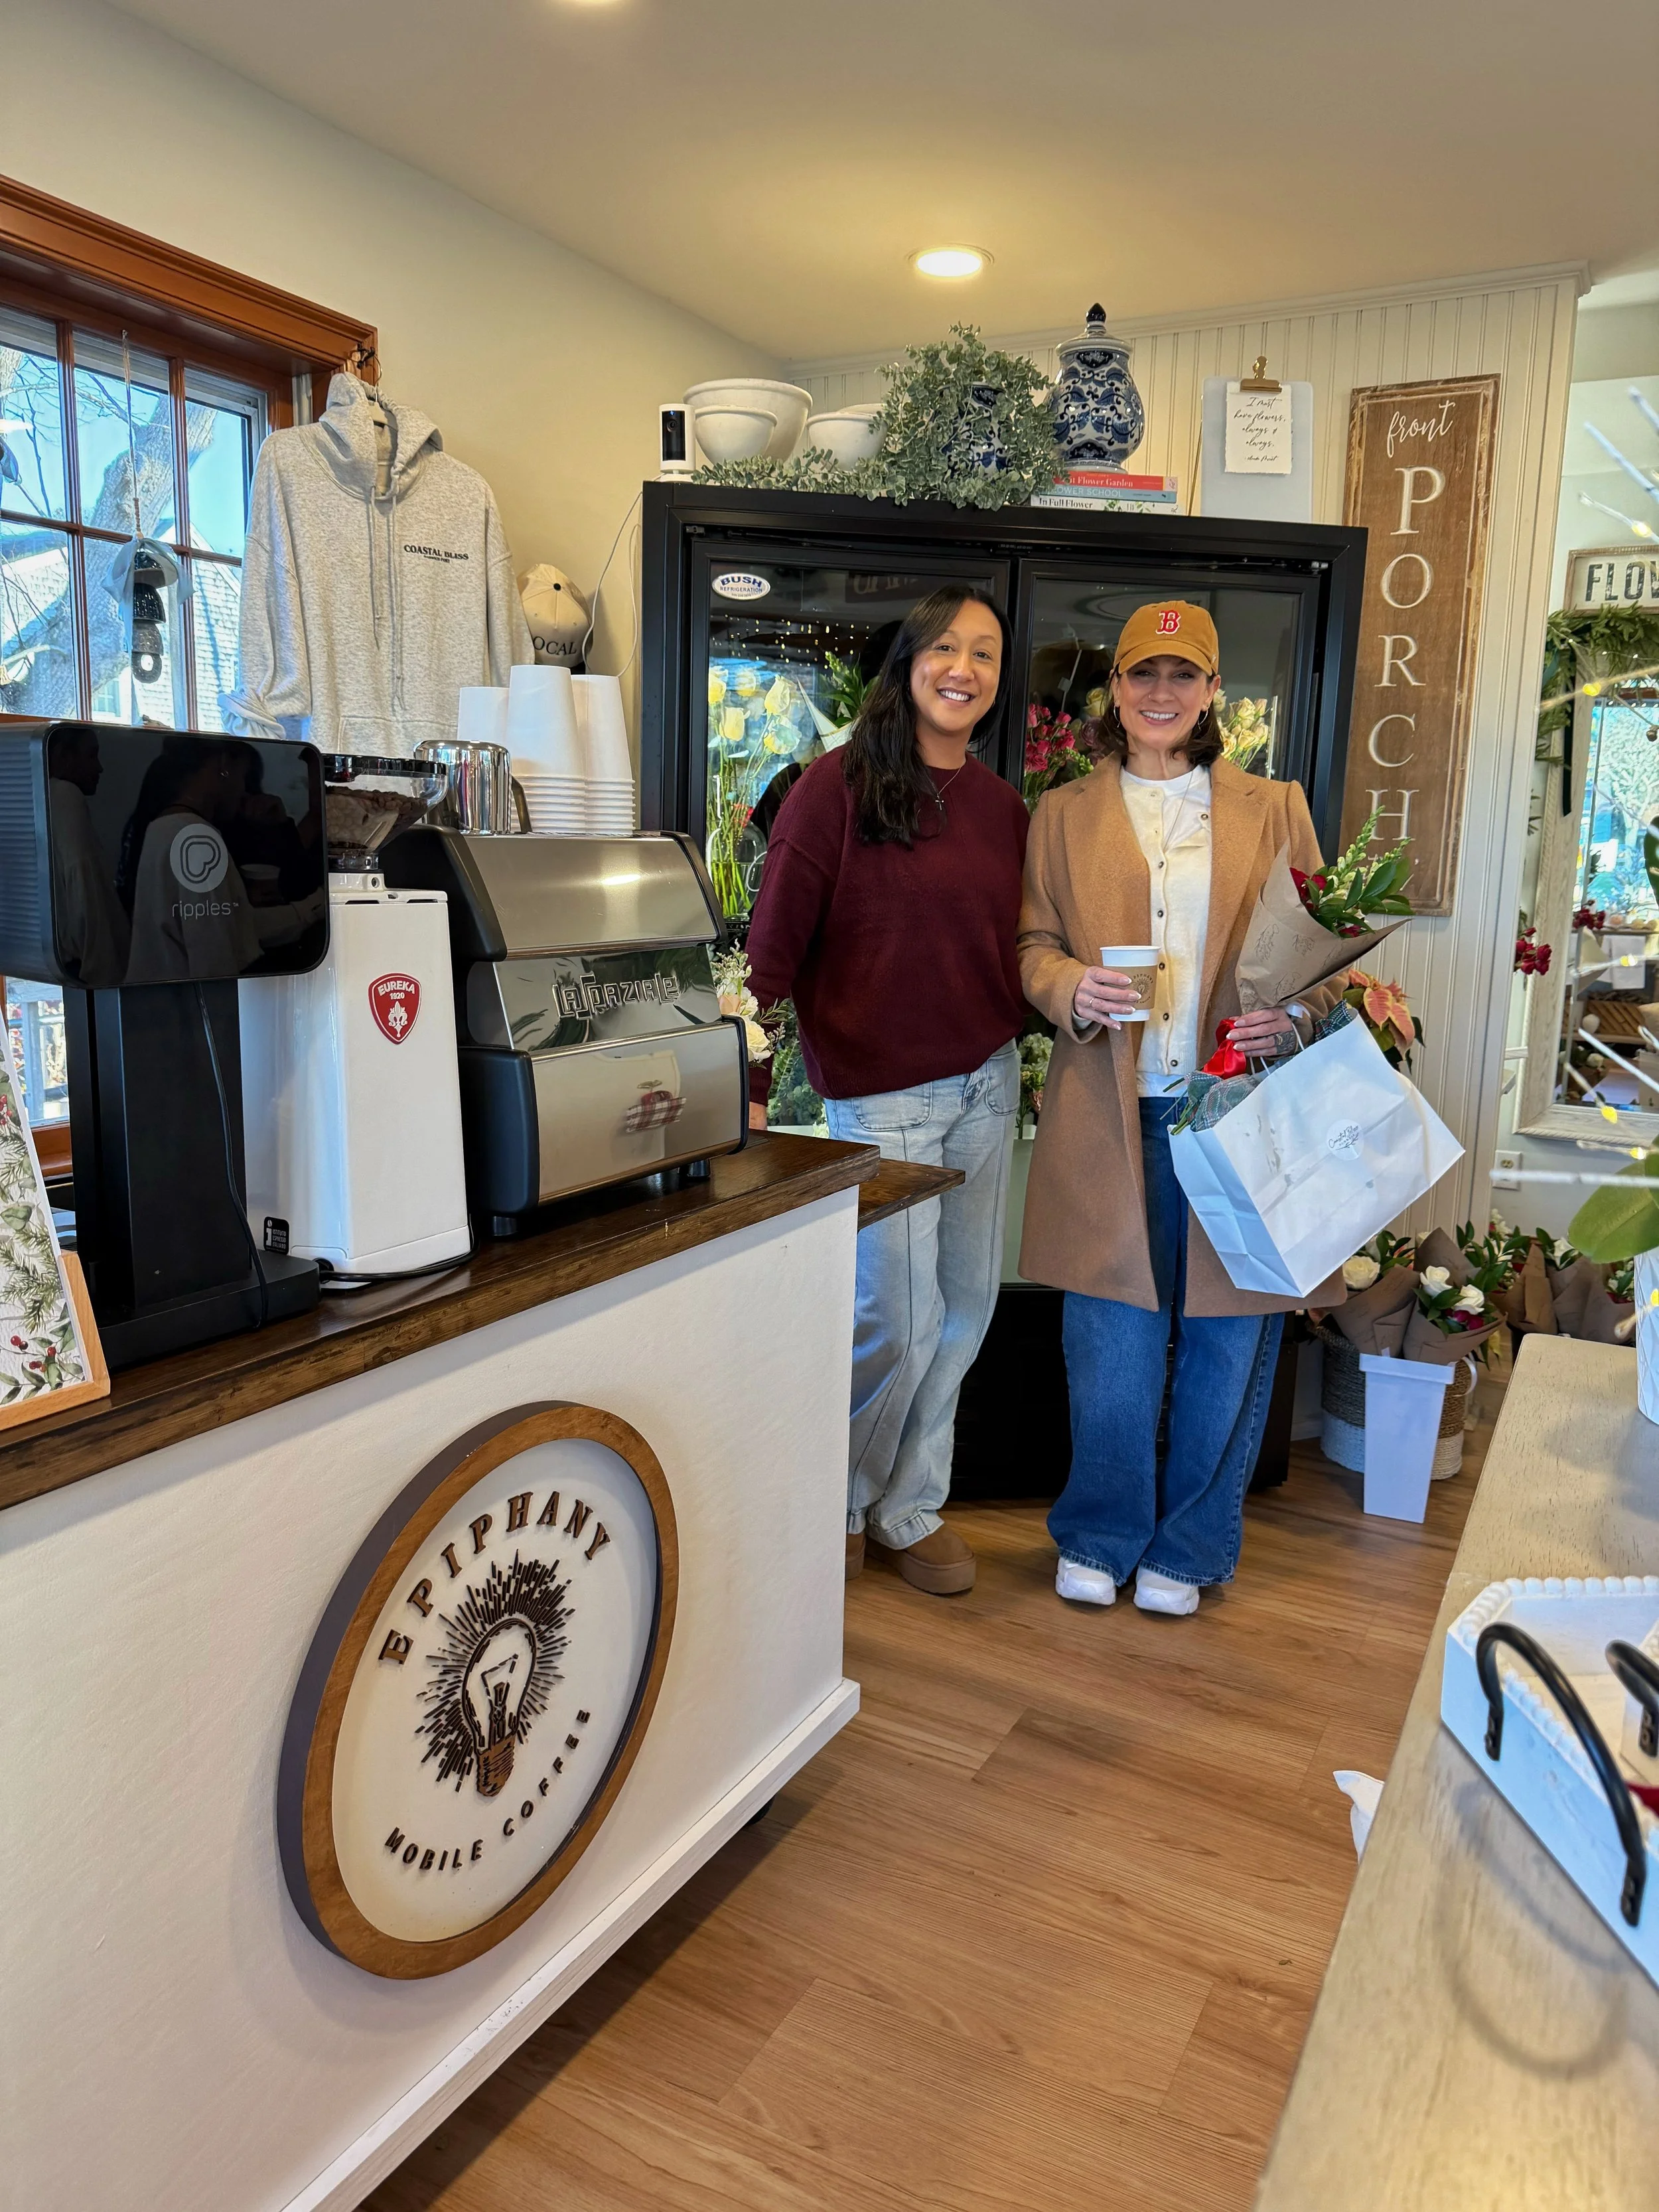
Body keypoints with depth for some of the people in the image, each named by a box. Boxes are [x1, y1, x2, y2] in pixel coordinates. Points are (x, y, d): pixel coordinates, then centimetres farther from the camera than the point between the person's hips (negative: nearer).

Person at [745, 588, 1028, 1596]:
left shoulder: (1005, 807, 9)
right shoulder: (842, 784, -8)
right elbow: (775, 941, -11)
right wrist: (749, 1081, -18)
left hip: (988, 1082, 6)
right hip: (881, 1089, -6)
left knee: (965, 1307, 12)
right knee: (899, 1323, -2)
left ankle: (911, 1506, 31)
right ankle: (835, 1504, 25)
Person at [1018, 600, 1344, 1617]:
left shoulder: (1275, 808, 12)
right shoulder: (1065, 815, 13)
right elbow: (1033, 944, 10)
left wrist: (1300, 1013, -11)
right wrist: (1072, 990, -12)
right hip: (1112, 1115, 0)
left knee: (1230, 1337, 5)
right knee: (1112, 1345, 3)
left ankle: (1189, 1546, 26)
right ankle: (1101, 1535, 26)